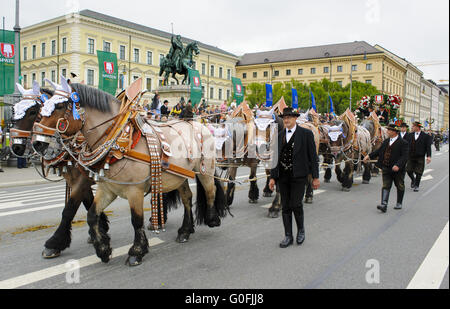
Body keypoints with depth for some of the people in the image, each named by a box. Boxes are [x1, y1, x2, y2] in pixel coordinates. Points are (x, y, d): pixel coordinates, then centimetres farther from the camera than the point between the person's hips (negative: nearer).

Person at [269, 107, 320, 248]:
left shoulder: (306, 134, -2)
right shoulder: (279, 135, 10)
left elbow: (313, 156, -2)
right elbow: (275, 156, 11)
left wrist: (315, 177, -5)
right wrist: (272, 177, 6)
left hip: (298, 176, -4)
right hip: (282, 176, 4)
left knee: (295, 205, -8)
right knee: (285, 207, 7)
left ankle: (301, 230, 19)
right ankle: (288, 236, 17)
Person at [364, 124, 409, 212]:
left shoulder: (403, 143, -12)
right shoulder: (386, 142, 9)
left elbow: (404, 156, -19)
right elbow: (379, 151, 16)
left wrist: (398, 165, -32)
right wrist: (369, 156, 6)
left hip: (398, 169, -5)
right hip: (386, 168, 5)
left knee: (400, 186, 12)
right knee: (386, 186, -4)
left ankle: (399, 204, 29)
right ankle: (384, 205, -10)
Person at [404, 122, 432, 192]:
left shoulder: (426, 136, -2)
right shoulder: (409, 135, 6)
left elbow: (428, 147, -5)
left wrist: (428, 156, -15)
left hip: (420, 158, -2)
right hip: (410, 157, 3)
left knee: (418, 172, 2)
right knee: (409, 170, -1)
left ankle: (416, 186, 18)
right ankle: (413, 180, 30)